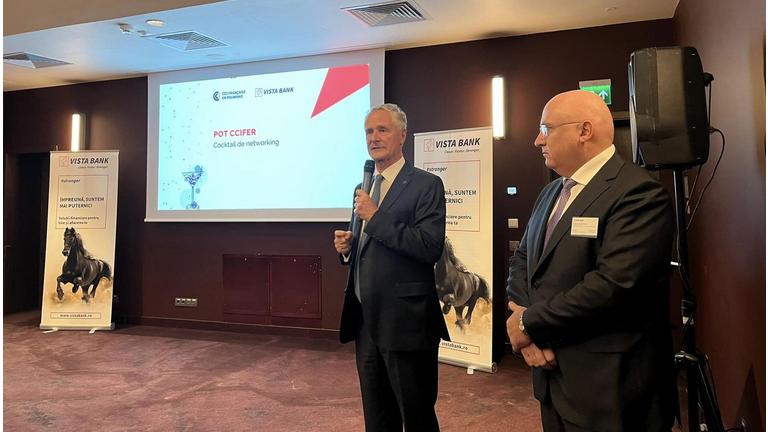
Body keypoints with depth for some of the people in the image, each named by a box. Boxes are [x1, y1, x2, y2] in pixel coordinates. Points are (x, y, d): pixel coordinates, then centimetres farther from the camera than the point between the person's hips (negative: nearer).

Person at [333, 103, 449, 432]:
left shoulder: (426, 185, -9)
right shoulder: (365, 186, 13)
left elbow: (430, 248, -22)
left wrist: (375, 217, -21)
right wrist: (347, 247, -1)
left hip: (405, 322, -7)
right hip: (365, 319, 7)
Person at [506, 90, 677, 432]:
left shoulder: (638, 193, -17)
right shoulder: (551, 193, 10)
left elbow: (613, 284, -26)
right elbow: (521, 260, 9)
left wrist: (530, 323, -17)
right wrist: (521, 321, -9)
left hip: (609, 386, -7)